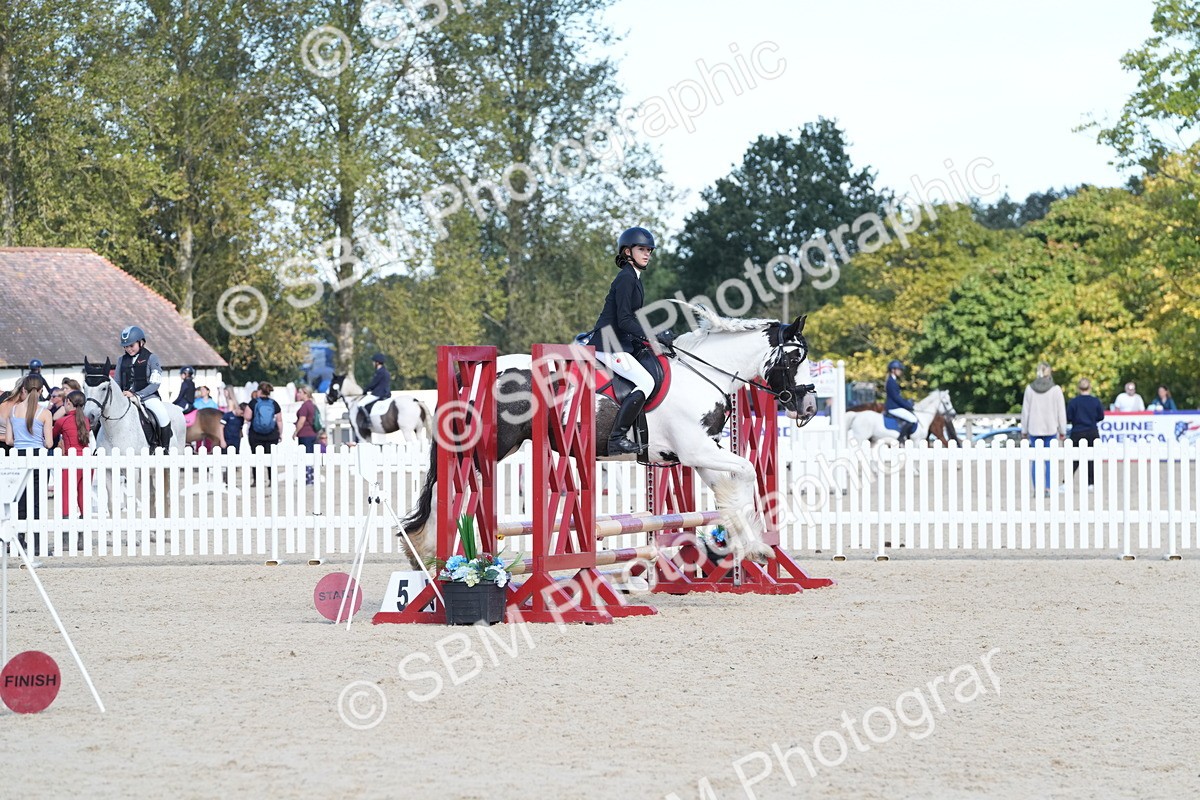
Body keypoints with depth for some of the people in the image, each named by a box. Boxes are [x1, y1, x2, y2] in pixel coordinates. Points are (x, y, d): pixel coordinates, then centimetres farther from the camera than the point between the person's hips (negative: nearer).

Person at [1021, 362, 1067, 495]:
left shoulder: (1030, 389, 1)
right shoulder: (1056, 389, -4)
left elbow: (1025, 411, 4)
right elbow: (1061, 411, -1)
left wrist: (1024, 429, 12)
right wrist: (1062, 431, 6)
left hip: (1034, 429, 2)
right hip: (1051, 429, -2)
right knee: (1050, 459, 2)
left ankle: (1036, 489, 4)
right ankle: (1048, 489, -3)